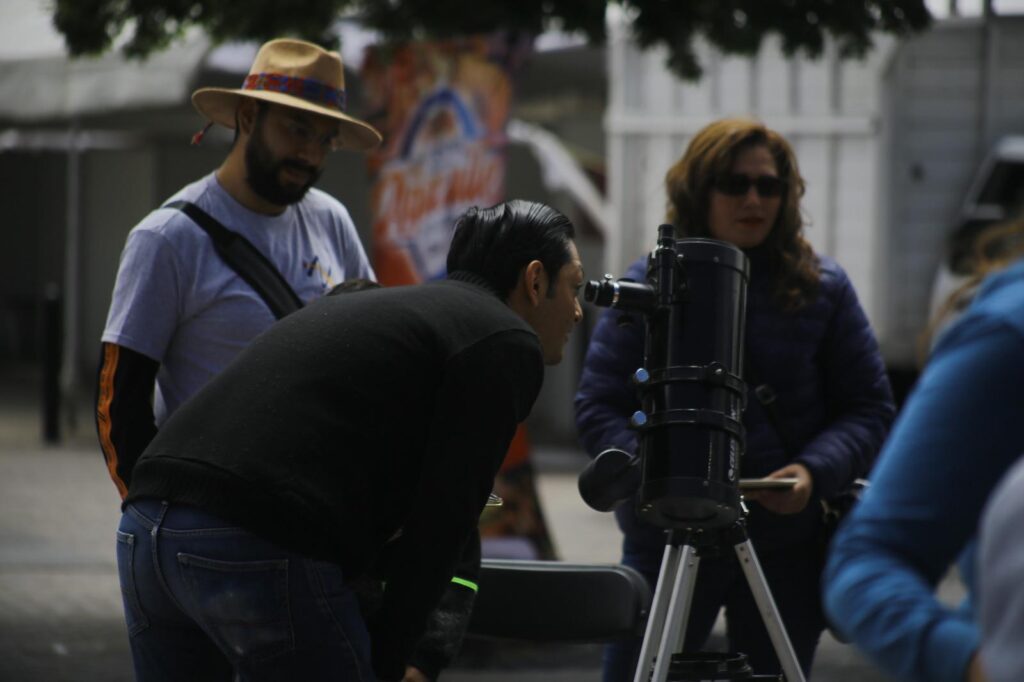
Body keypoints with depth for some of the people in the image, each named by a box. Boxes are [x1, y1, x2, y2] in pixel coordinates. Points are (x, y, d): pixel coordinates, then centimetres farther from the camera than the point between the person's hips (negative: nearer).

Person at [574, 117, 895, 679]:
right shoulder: (648, 285, 1)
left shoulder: (822, 288, 3)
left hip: (788, 548, 1)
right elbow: (598, 408, -1)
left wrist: (816, 470, -17)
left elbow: (869, 409, 3)